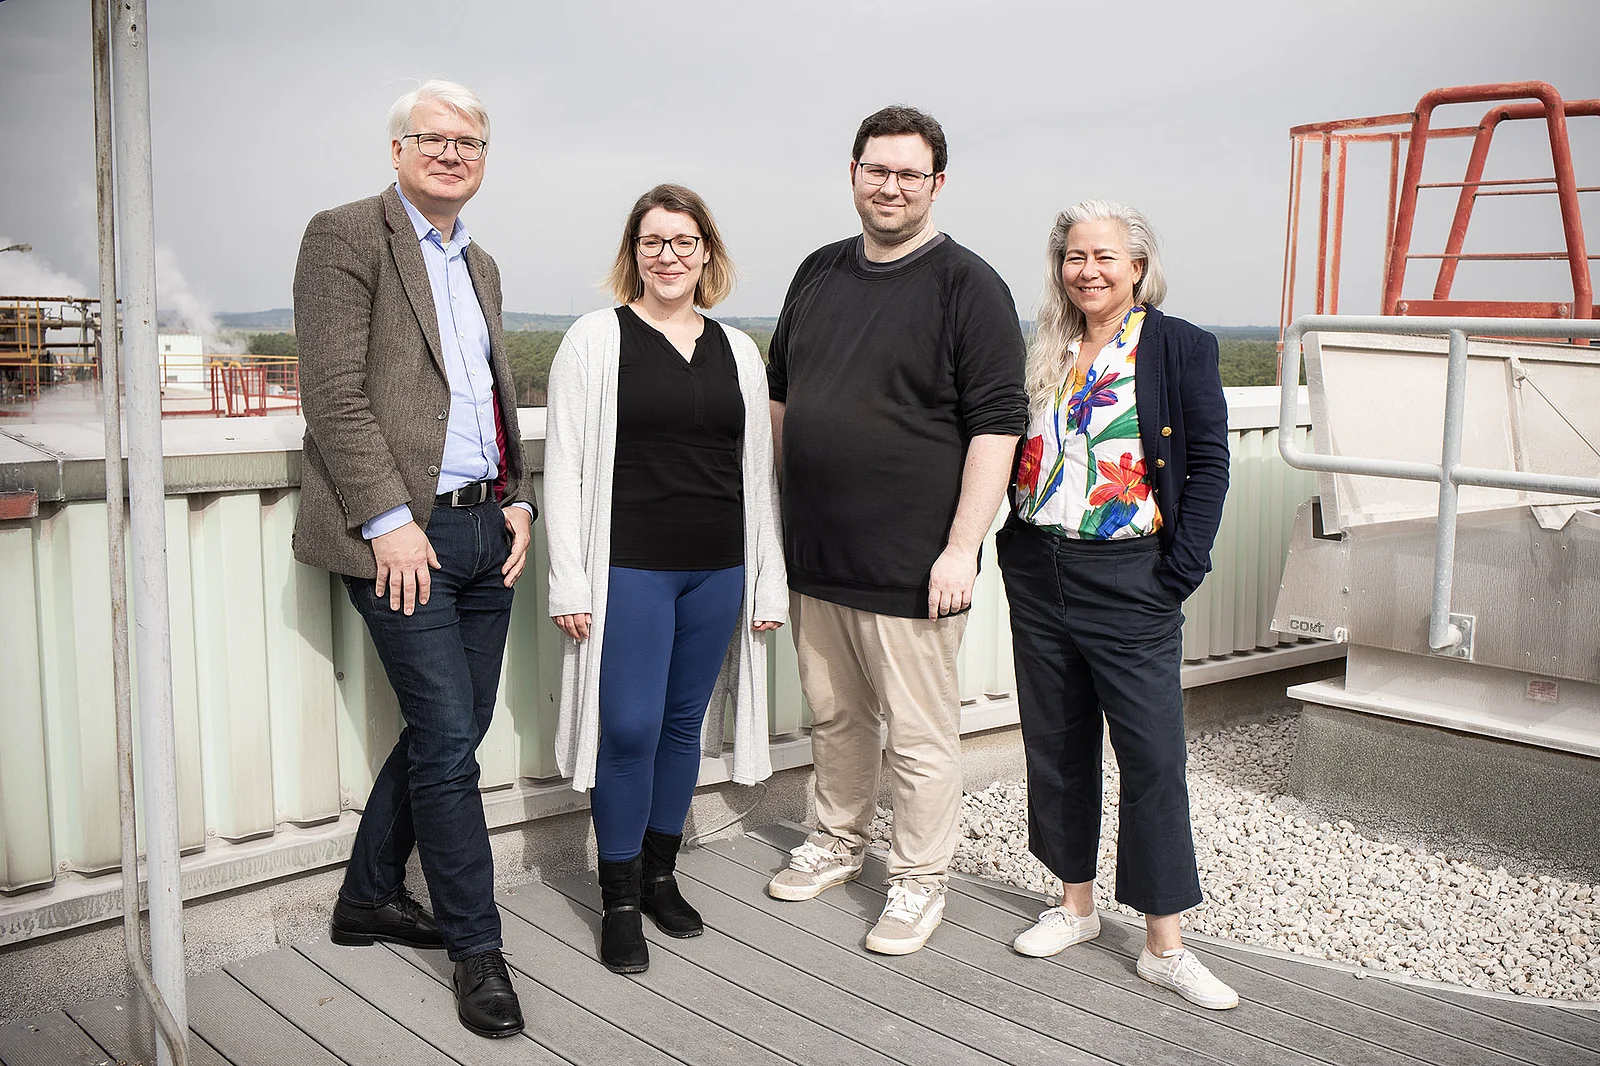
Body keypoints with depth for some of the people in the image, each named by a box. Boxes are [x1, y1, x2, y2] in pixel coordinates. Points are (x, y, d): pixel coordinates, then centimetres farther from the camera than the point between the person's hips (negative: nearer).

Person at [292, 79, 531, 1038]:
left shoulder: (481, 265, 20)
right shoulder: (345, 237, -4)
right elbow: (335, 392, -12)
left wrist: (518, 500, 10)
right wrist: (388, 518, -17)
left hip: (484, 529, 8)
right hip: (405, 532, -8)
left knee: (452, 730, 12)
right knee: (448, 738, -5)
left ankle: (370, 896, 30)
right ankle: (477, 945, 10)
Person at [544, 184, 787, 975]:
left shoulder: (737, 351, 11)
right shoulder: (596, 339, 0)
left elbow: (758, 472, 13)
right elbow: (564, 466, -3)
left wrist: (770, 581, 9)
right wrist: (568, 582, -9)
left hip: (718, 572, 4)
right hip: (628, 570, -4)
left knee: (684, 723, 12)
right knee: (630, 728, -4)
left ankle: (660, 875, 28)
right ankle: (620, 900, 12)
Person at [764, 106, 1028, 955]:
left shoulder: (968, 286, -8)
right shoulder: (818, 273, 11)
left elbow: (997, 424, -13)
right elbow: (780, 395, 21)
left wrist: (962, 547, -18)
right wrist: (782, 503, 17)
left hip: (910, 560, -6)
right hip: (814, 551, 6)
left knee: (919, 732, 5)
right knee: (833, 715, 19)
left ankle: (919, 881, 20)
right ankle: (838, 841, 37)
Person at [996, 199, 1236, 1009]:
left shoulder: (1181, 348, -4)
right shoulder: (1044, 352, 10)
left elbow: (1209, 462, -6)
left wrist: (1182, 568, -12)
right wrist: (1014, 541, 5)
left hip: (1129, 580, -5)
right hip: (1037, 576, 5)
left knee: (1153, 756, -3)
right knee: (1055, 746, 12)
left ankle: (1165, 946, 8)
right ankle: (1075, 905, 29)